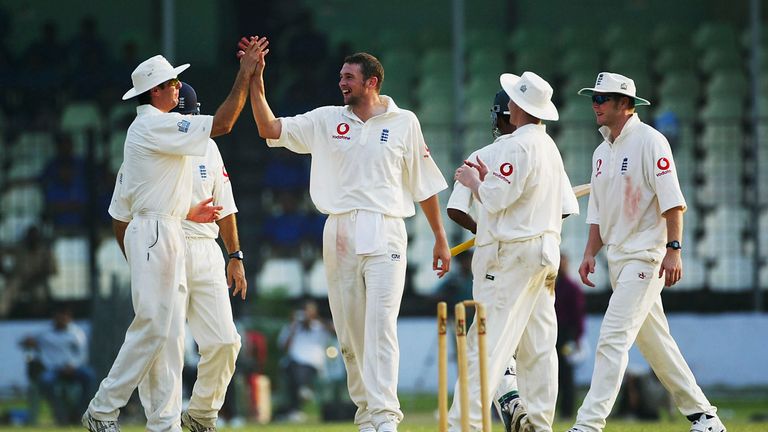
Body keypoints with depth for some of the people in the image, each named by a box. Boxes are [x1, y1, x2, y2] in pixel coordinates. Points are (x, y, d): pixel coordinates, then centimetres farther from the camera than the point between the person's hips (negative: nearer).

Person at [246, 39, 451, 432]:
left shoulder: (404, 123, 6)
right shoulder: (326, 121, 11)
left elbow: (423, 184, 9)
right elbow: (270, 129, 5)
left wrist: (440, 238, 9)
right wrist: (256, 82, -6)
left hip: (384, 234, -3)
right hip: (339, 235, 3)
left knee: (380, 326, -15)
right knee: (349, 333, 4)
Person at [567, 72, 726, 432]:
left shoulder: (649, 140, -10)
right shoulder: (602, 151, 16)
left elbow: (672, 200, -16)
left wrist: (673, 250, -23)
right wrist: (590, 253, 7)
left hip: (646, 255, -9)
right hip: (617, 259, 9)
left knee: (613, 340, -16)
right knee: (654, 341, 12)